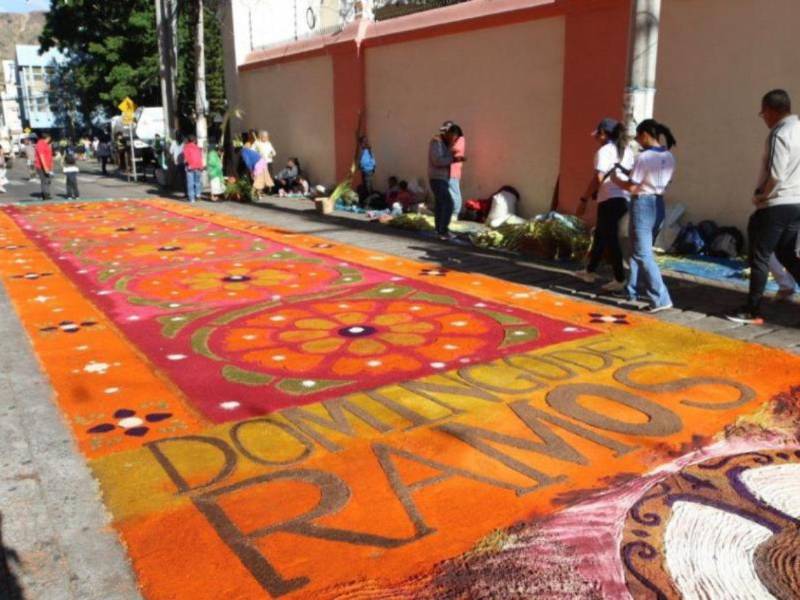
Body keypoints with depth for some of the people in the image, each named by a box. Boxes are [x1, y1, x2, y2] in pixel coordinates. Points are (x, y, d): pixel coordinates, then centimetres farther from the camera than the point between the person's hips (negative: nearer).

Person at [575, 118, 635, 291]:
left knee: (611, 239, -4)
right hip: (624, 198, 9)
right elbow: (630, 175, 17)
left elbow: (597, 179, -16)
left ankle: (619, 280, -2)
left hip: (610, 200, -9)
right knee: (600, 235, 20)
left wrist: (584, 200, -12)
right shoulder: (626, 150, 15)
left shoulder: (604, 151, -10)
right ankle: (590, 271, 31)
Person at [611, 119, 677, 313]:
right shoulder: (669, 157, 7)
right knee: (639, 249, 20)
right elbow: (664, 182, 15)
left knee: (643, 254, -5)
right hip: (658, 204, 8)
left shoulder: (643, 157, -17)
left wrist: (616, 179, 3)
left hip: (643, 205, -8)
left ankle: (660, 299, -10)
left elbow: (632, 188, -16)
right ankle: (631, 290, 31)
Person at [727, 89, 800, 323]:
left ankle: (752, 311, 5)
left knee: (759, 257, -1)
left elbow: (775, 175, -23)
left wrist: (761, 197, -7)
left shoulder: (780, 134, -16)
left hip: (776, 205, -9)